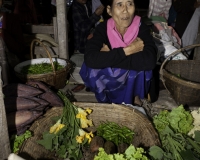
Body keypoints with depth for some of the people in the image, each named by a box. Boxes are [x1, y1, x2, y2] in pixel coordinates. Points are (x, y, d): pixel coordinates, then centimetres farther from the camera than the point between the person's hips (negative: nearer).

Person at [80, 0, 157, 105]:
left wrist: (109, 56, -31)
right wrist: (127, 50, -35)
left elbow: (149, 61, -37)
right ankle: (106, 100, 1)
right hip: (108, 81, 1)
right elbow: (90, 59, -35)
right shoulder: (103, 28, -18)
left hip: (134, 82, -1)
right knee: (91, 68, -26)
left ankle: (135, 97, 0)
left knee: (140, 63, -30)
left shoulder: (141, 27, -19)